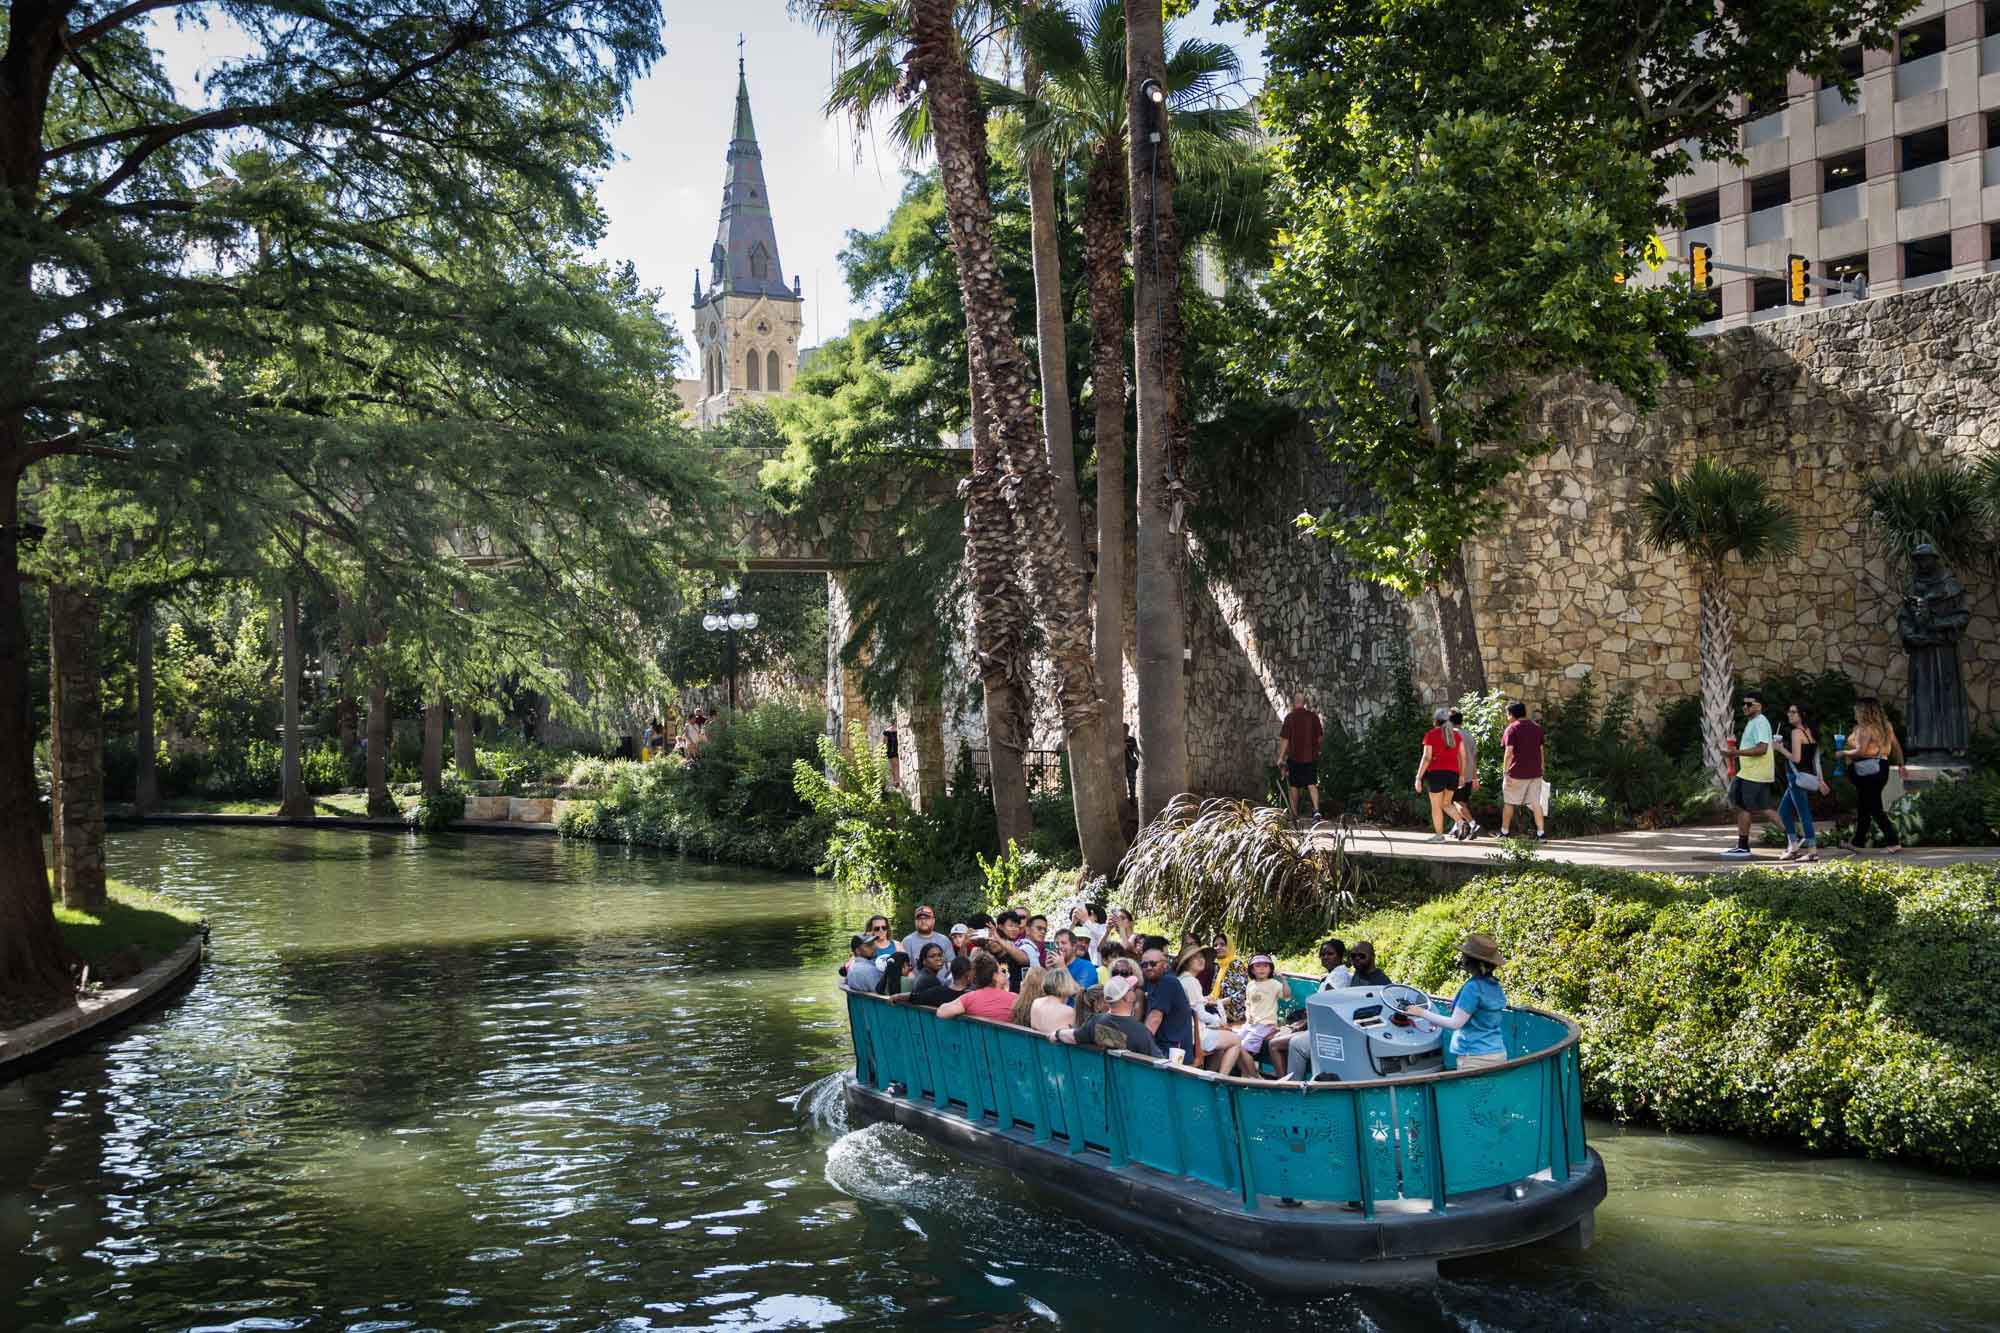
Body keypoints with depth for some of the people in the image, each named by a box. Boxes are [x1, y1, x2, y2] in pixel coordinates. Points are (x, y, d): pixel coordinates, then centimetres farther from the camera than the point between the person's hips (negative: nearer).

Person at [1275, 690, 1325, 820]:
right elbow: (1320, 737, 6)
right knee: (1312, 784, 1)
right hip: (1311, 756, 2)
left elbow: (1284, 739, -10)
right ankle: (1316, 809, -17)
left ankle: (1294, 813, 19)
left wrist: (1281, 757, -6)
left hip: (1294, 756, -2)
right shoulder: (1313, 716, 0)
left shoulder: (1290, 717, -9)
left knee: (1293, 785, 11)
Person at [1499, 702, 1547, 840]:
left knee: (1508, 802, 7)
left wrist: (1505, 772, -13)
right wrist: (1541, 769, 21)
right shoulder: (1537, 727, 12)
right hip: (1535, 772, 5)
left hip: (1516, 773, -5)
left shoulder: (1512, 729, -7)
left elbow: (1509, 752, -14)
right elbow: (1540, 749, 16)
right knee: (1536, 803, 6)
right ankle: (1541, 833, 1)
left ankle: (1504, 832, 12)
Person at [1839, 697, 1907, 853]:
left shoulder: (1864, 728, -15)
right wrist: (1900, 765, 22)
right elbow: (1897, 747, 15)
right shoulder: (1885, 726, 12)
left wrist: (1843, 753, -10)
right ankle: (1858, 842, 23)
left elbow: (1860, 751, -24)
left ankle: (1894, 842, -7)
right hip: (1881, 768, 9)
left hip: (1867, 771, -9)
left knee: (1874, 808, -5)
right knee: (1864, 807, 16)